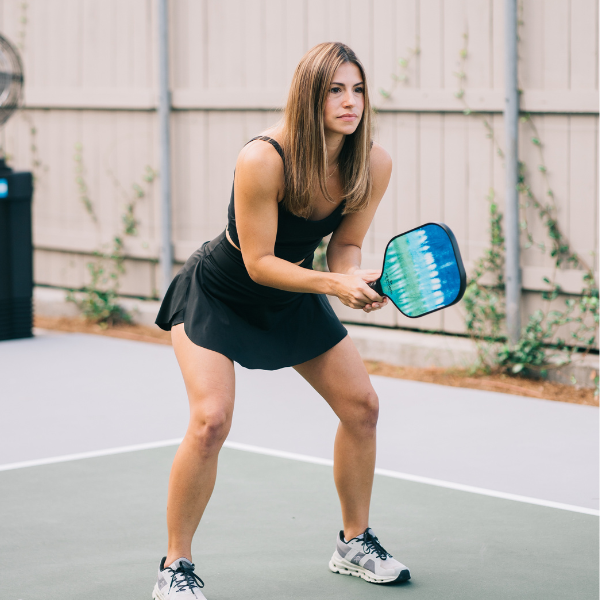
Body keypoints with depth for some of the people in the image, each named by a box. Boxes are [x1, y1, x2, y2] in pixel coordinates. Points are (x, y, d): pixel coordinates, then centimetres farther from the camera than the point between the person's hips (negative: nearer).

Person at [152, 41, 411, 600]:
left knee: (361, 404, 4)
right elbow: (258, 262, -28)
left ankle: (354, 544, 24)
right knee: (210, 421, -21)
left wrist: (356, 280, -26)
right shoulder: (263, 159, -34)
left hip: (294, 298, 6)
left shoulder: (374, 164, -17)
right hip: (218, 294, -6)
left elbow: (344, 244, -4)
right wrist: (334, 284, -38)